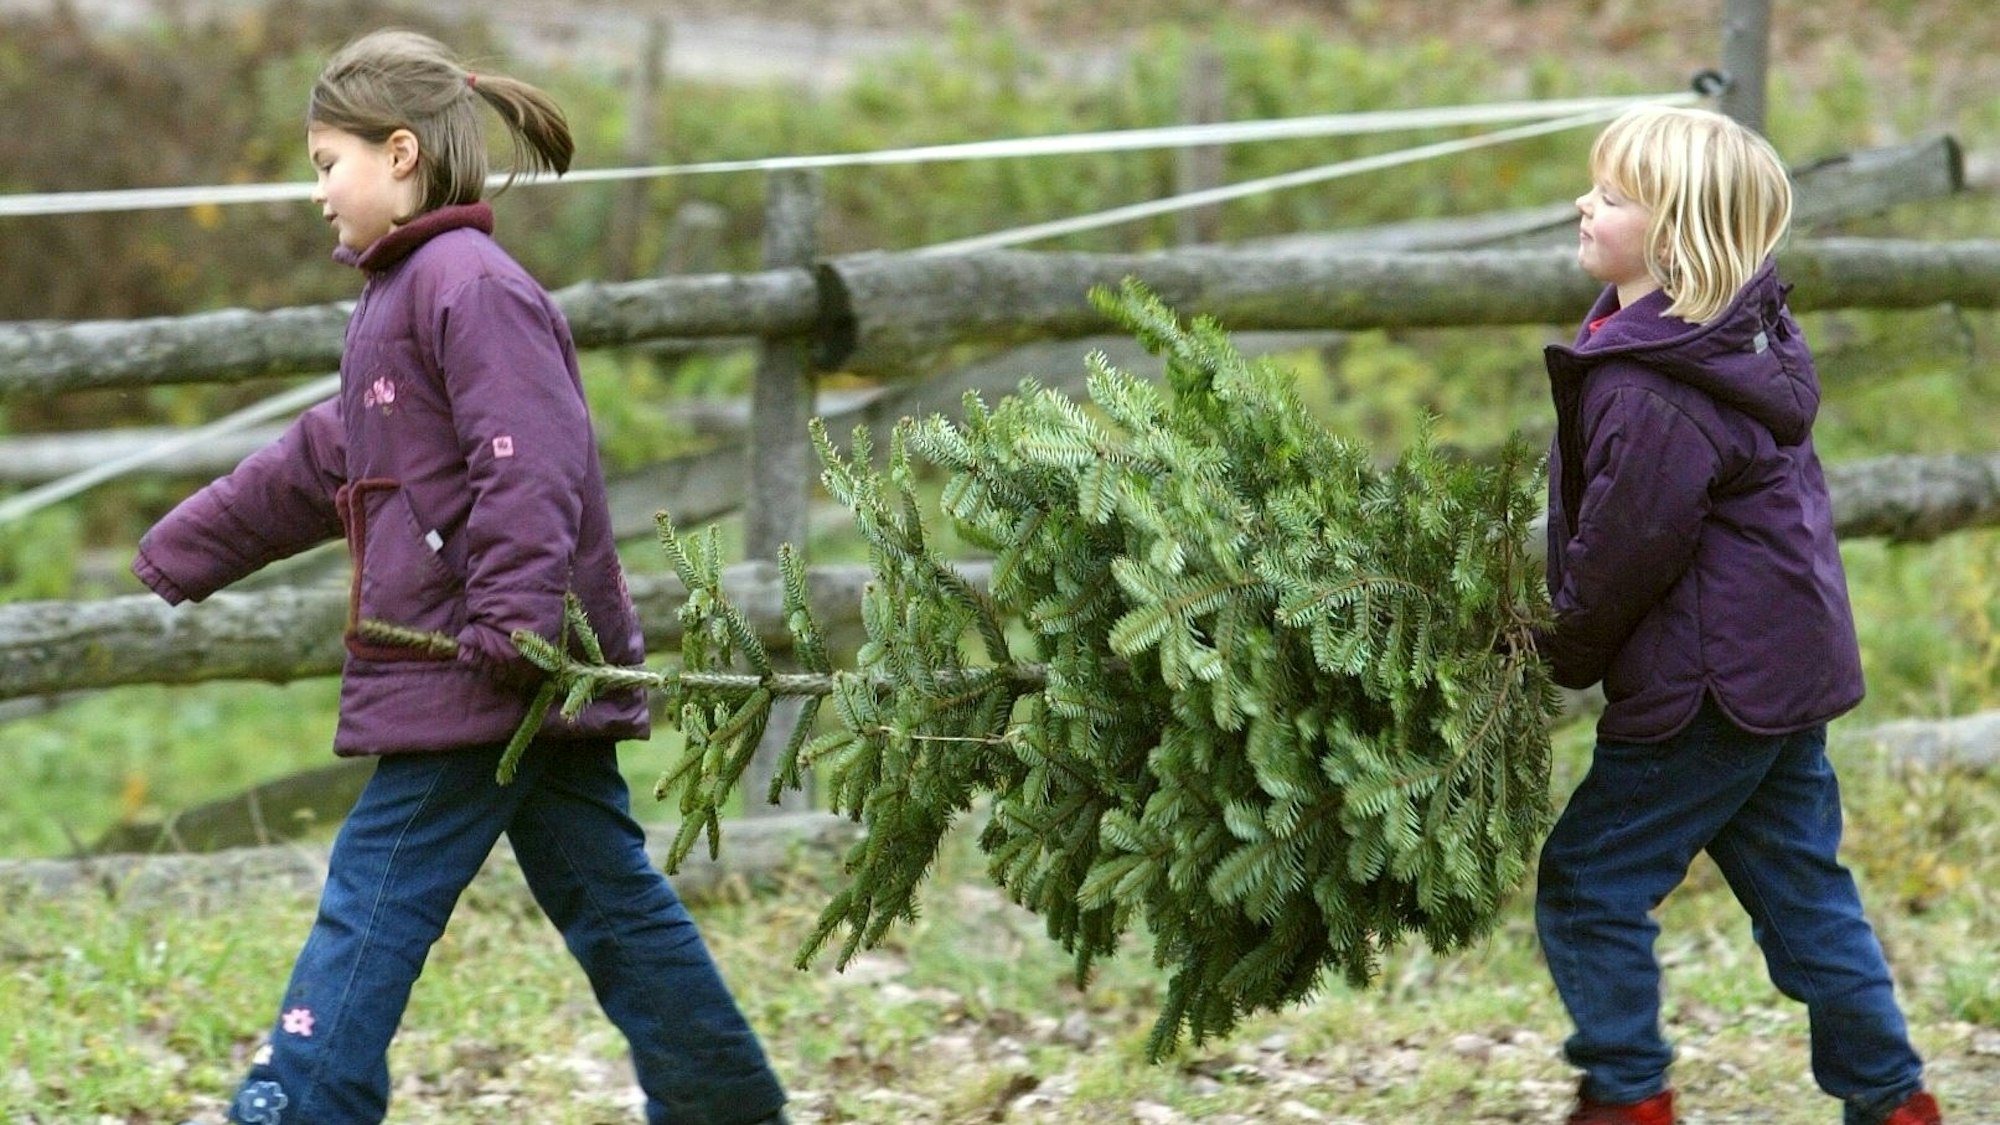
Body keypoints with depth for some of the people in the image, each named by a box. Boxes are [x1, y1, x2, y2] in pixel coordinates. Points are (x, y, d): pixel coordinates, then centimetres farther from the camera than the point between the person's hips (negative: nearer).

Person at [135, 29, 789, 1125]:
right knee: (611, 898, 11)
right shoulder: (403, 293, 20)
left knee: (374, 899, -7)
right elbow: (324, 462, 29)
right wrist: (185, 551, 36)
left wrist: (510, 625, -30)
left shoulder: (469, 284, -13)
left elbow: (529, 466, -23)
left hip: (482, 675, -10)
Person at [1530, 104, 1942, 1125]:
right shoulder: (1738, 337, 7)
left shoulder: (1656, 397, -24)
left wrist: (1562, 655, 0)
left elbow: (1623, 556, -18)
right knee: (1800, 888, 16)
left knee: (1588, 882, 1)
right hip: (1786, 663, 10)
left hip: (1704, 694, -10)